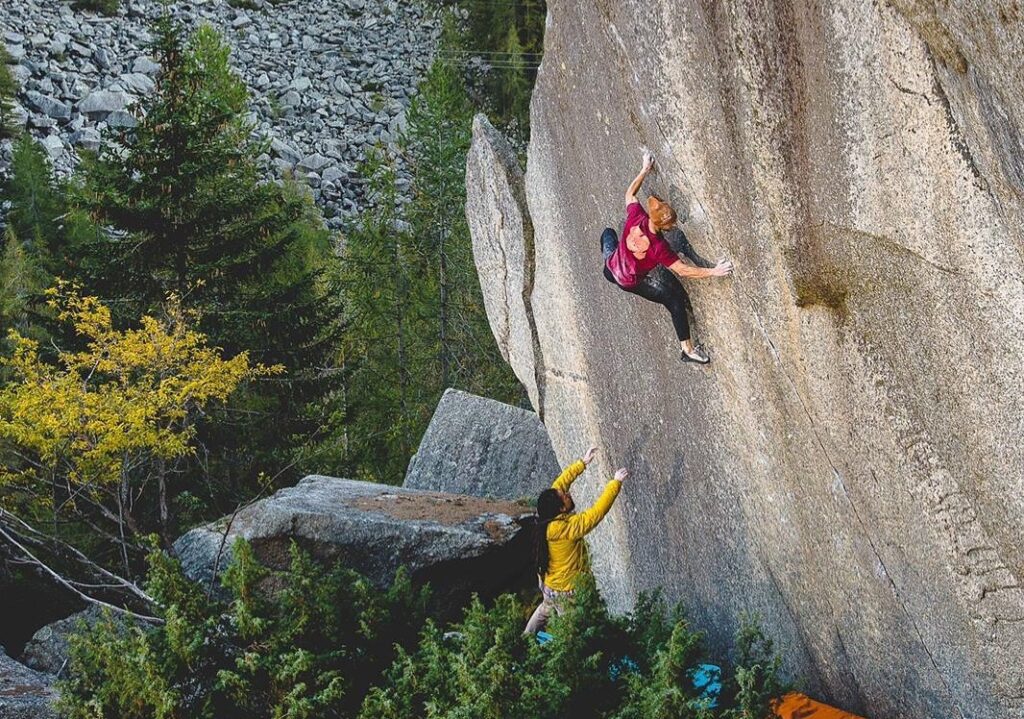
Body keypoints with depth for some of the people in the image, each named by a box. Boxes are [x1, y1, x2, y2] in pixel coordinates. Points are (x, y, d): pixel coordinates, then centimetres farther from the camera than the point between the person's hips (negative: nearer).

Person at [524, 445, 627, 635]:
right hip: (566, 592, -8)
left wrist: (583, 462, 2)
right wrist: (616, 483, -29)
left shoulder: (547, 520, -14)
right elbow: (597, 512, -36)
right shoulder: (568, 527, -36)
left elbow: (560, 483, -3)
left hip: (547, 583, 8)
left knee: (546, 608, 34)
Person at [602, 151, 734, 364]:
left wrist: (645, 169, 6)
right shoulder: (658, 247, -35)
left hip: (613, 268, 6)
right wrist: (713, 272, -31)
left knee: (608, 233, 35)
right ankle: (687, 349, -5)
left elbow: (630, 193, -3)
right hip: (630, 282, -6)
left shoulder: (635, 217, -23)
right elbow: (683, 271, -33)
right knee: (675, 297, -10)